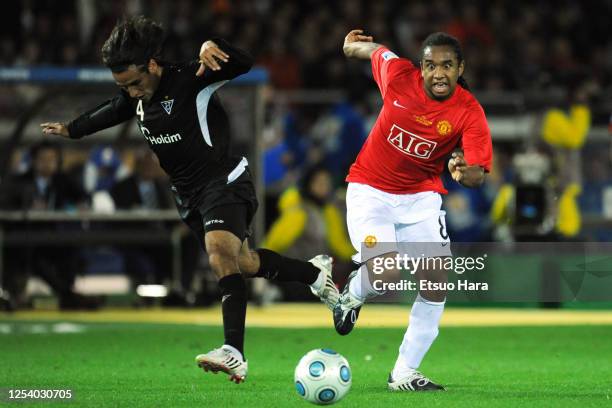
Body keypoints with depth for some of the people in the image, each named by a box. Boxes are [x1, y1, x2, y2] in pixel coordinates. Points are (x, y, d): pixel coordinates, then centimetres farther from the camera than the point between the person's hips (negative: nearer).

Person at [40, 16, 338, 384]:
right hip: (189, 193, 9)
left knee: (221, 251, -30)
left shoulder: (190, 81, -19)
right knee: (244, 263, 17)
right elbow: (115, 111, 27)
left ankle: (234, 353, -41)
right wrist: (71, 129, 39)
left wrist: (214, 47, -52)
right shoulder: (135, 98, 3)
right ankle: (316, 273, 44)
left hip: (223, 181, -9)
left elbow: (244, 64, -32)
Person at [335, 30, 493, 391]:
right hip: (371, 191, -2)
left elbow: (478, 174, -23)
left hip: (421, 196, 2)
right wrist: (352, 45, 28)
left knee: (436, 283, -8)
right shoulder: (398, 75, -17)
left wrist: (465, 171, -48)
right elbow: (376, 50, 6)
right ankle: (354, 291, 21)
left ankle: (404, 373, 6)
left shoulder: (469, 113, -17)